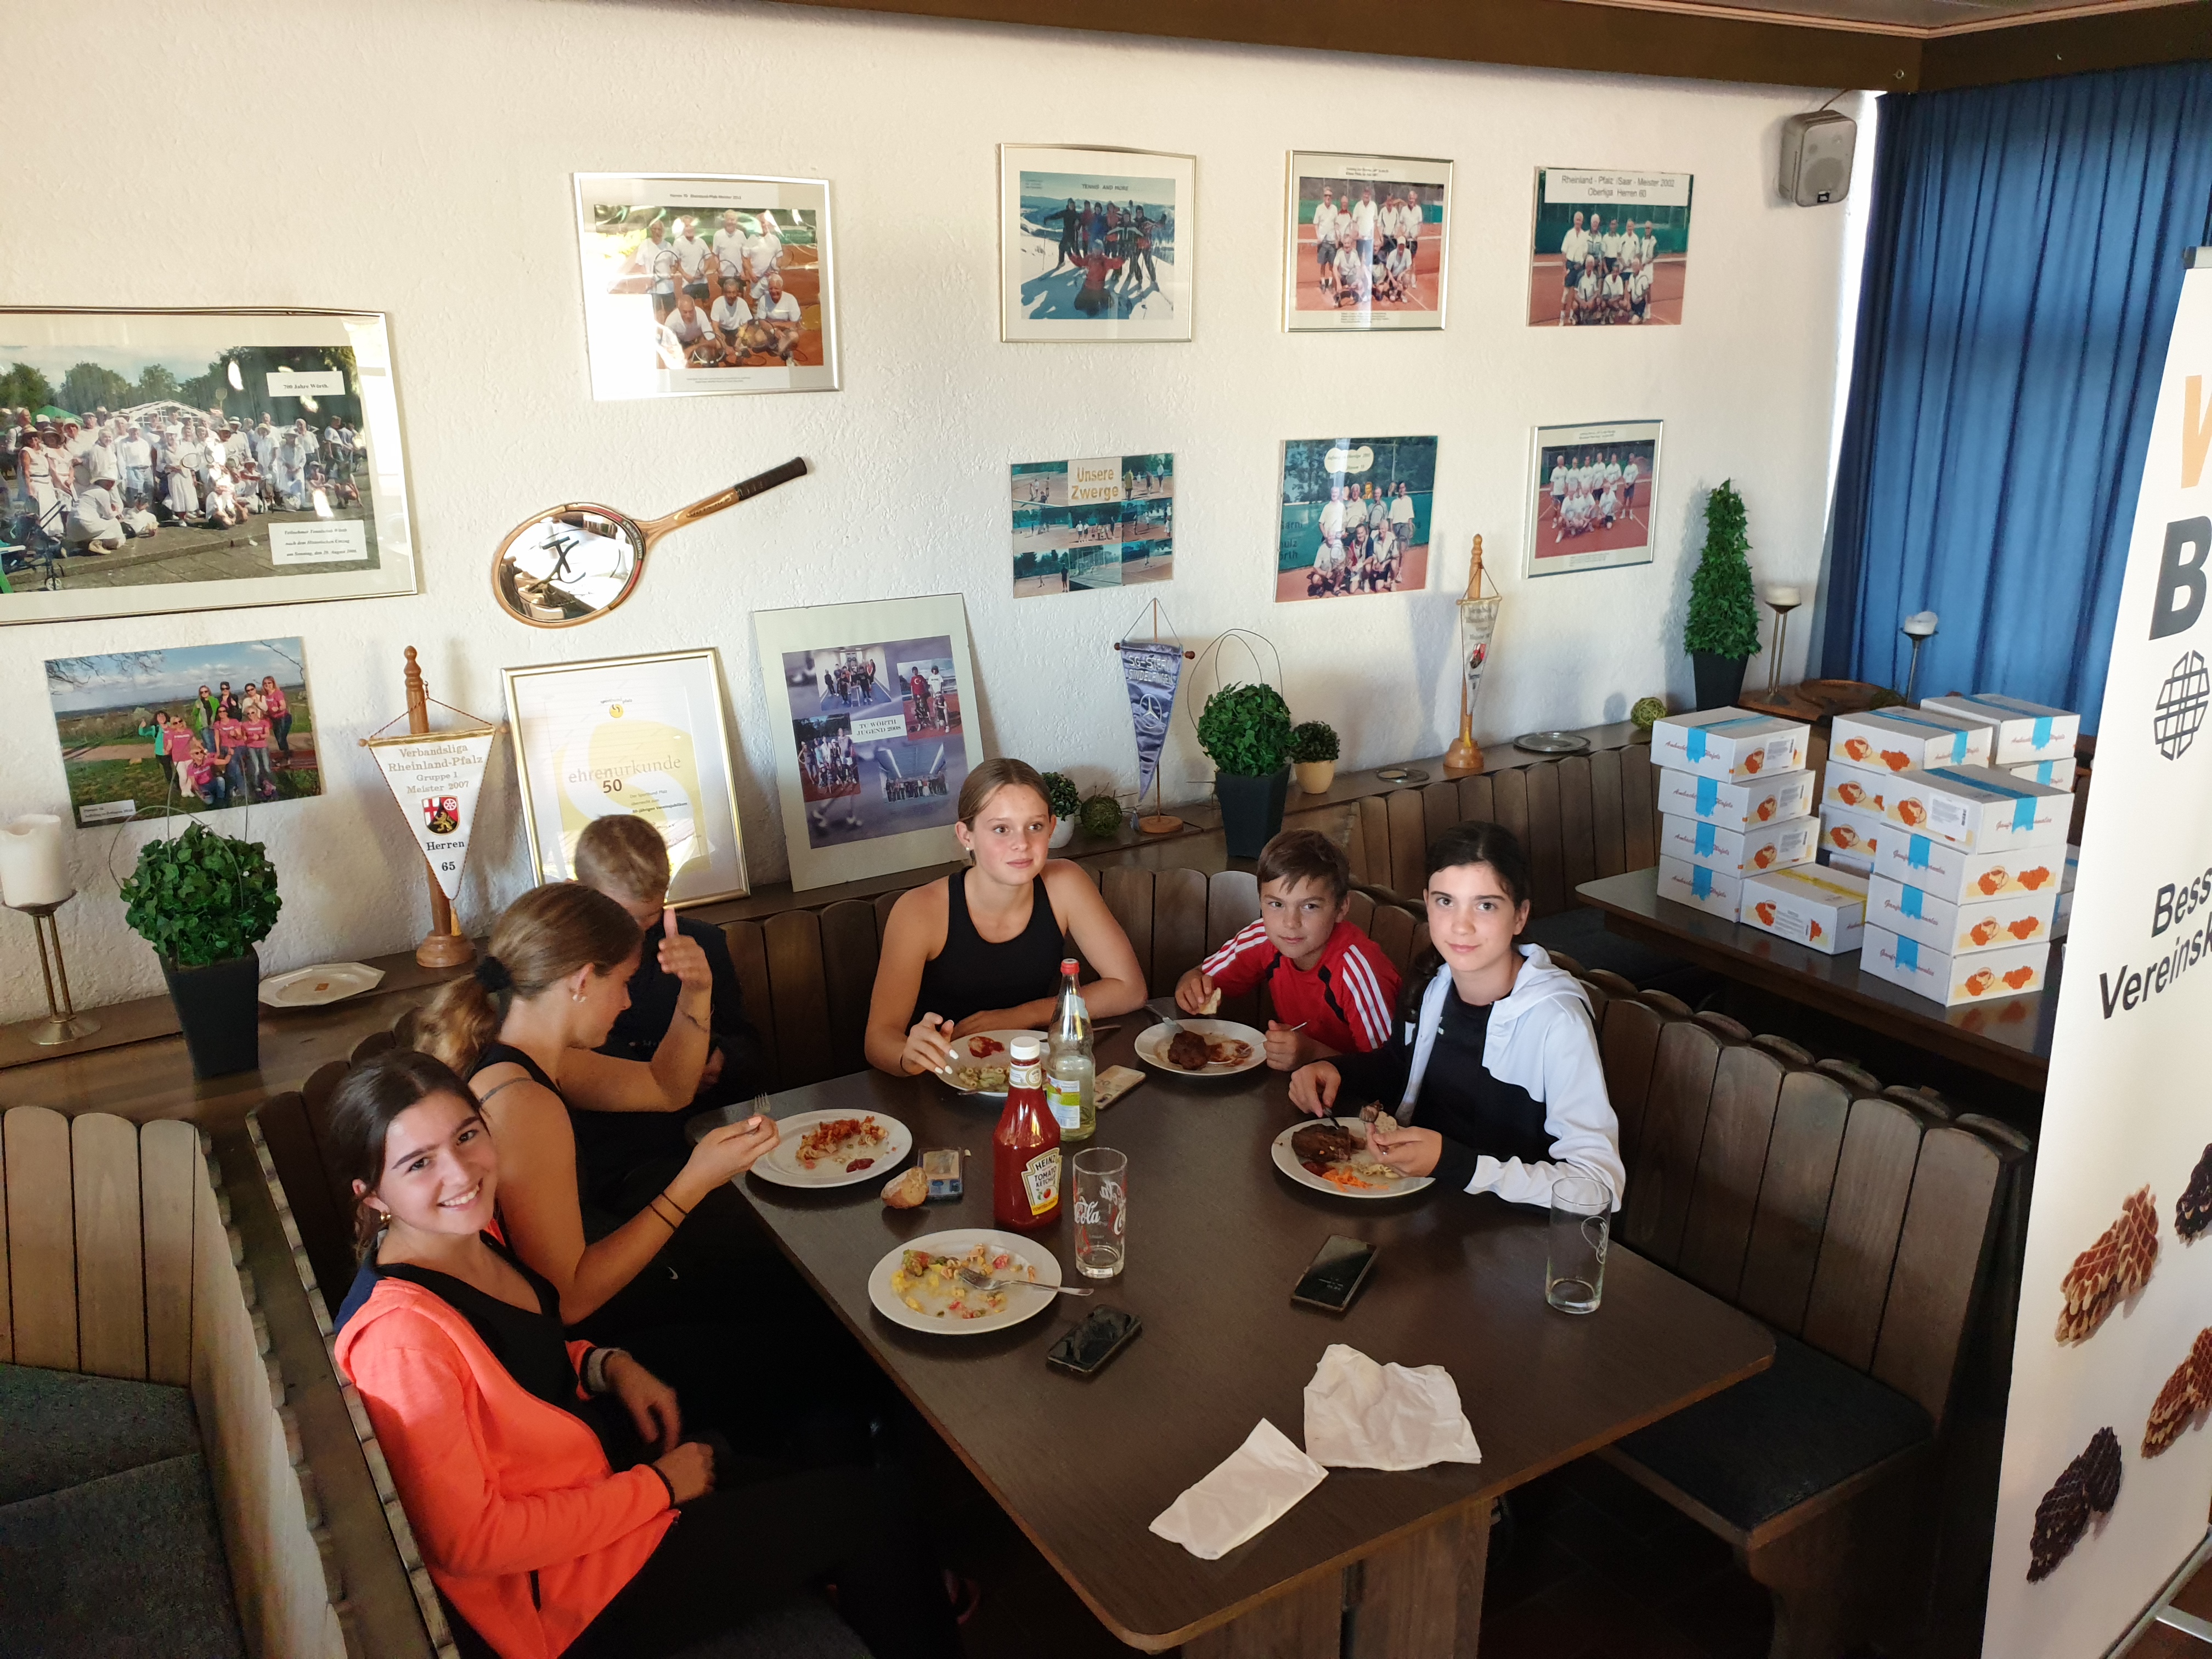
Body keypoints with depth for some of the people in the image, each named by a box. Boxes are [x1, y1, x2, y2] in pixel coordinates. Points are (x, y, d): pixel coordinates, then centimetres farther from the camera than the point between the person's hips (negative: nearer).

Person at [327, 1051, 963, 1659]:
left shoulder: (473, 1230, -5)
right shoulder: (400, 1334, -31)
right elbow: (466, 1542, -26)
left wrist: (609, 1366, -5)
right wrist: (659, 1487, -18)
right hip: (564, 1591, -8)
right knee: (867, 1509, -1)